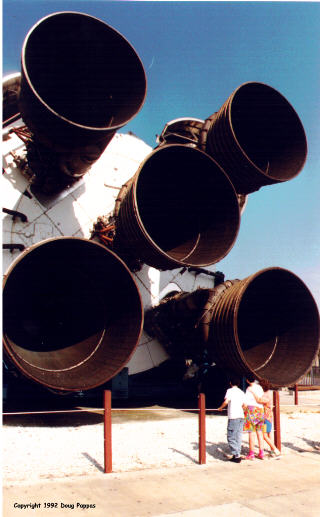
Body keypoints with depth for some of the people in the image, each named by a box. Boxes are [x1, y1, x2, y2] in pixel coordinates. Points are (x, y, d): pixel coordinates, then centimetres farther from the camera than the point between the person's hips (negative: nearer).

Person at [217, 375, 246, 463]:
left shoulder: (230, 390, -2)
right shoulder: (241, 392, 15)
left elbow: (226, 401, -15)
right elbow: (244, 405, 16)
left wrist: (220, 408, 1)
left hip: (233, 417, -6)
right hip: (241, 416, 6)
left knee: (231, 437, -2)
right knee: (238, 437, 10)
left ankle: (236, 456, -7)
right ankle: (237, 455, 11)